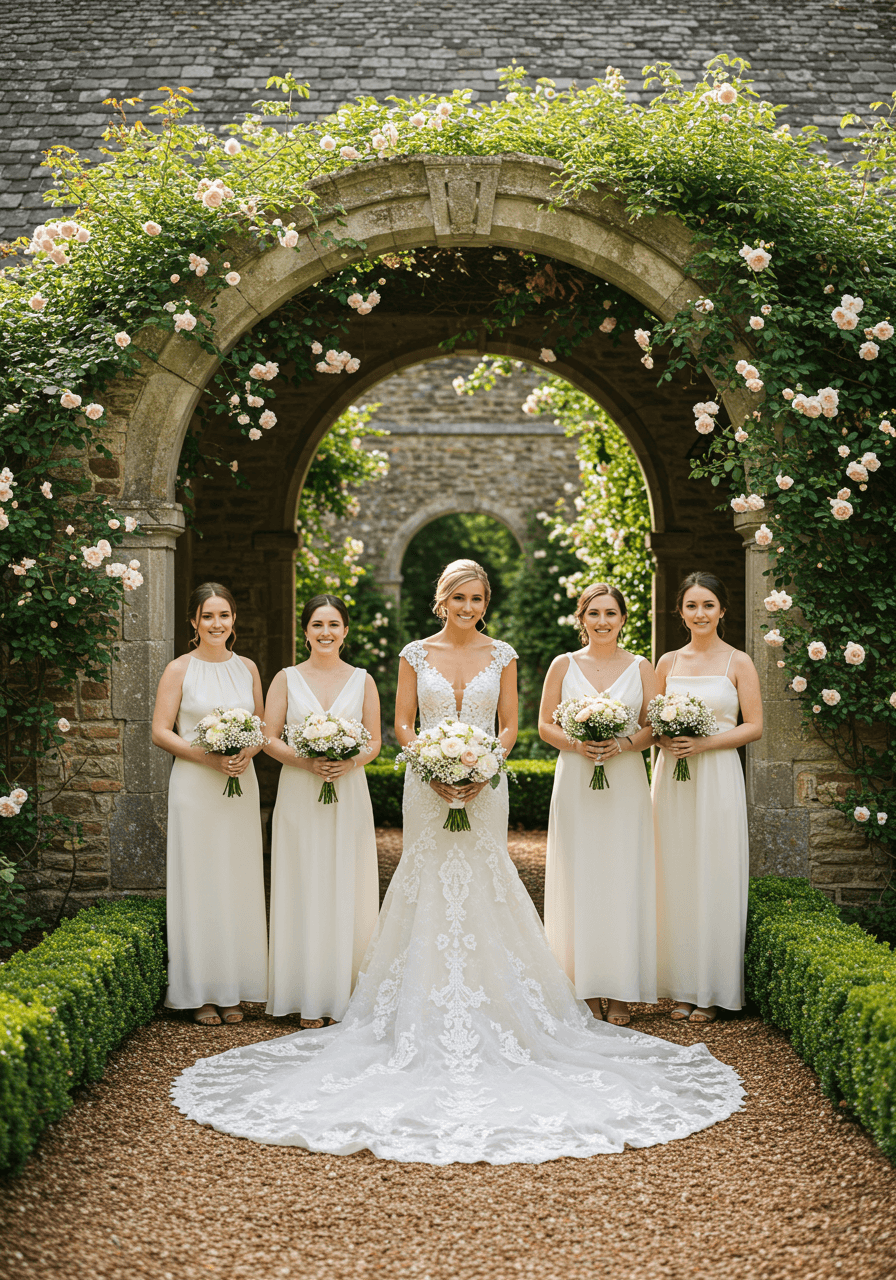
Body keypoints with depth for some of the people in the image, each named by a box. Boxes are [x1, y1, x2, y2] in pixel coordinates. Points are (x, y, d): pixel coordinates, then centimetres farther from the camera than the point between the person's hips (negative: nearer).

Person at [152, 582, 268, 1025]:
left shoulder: (247, 668, 9)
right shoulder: (179, 670, -2)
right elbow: (161, 732, -5)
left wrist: (246, 754, -7)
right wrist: (208, 757, -16)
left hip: (241, 786, 4)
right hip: (194, 788, -3)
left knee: (238, 883, 5)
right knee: (199, 883, -1)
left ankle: (233, 991, 14)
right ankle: (201, 993, 7)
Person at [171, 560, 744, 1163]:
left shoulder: (502, 655, 4)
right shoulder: (416, 654, 3)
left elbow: (510, 725, 4)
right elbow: (403, 723, 2)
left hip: (485, 786, 0)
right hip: (428, 783, 0)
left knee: (481, 883, 1)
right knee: (431, 883, 2)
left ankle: (490, 1012, 9)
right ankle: (430, 1019, 8)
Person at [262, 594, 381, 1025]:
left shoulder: (362, 680, 7)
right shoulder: (286, 679, 5)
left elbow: (375, 741, 7)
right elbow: (269, 738, 1)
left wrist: (351, 762, -13)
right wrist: (304, 761, -15)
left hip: (349, 795, 1)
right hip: (299, 796, -1)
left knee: (347, 890, 2)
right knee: (303, 890, 0)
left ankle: (345, 994, 11)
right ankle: (308, 997, 7)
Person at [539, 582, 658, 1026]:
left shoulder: (641, 668, 8)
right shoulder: (563, 665, 7)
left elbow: (655, 726, 5)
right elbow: (545, 724, 6)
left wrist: (622, 744, -14)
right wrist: (576, 744, -13)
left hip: (626, 785, 0)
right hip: (575, 783, 0)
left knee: (623, 880, -1)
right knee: (579, 880, -1)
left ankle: (620, 994, 6)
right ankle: (585, 989, 6)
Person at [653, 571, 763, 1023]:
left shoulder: (738, 662, 1)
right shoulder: (668, 662, 10)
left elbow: (754, 726, -3)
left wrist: (705, 742, -15)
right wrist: (664, 738, -7)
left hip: (718, 777, -3)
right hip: (672, 777, 3)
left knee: (715, 880, -1)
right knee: (676, 880, 4)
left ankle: (713, 990, 9)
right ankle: (683, 987, 13)